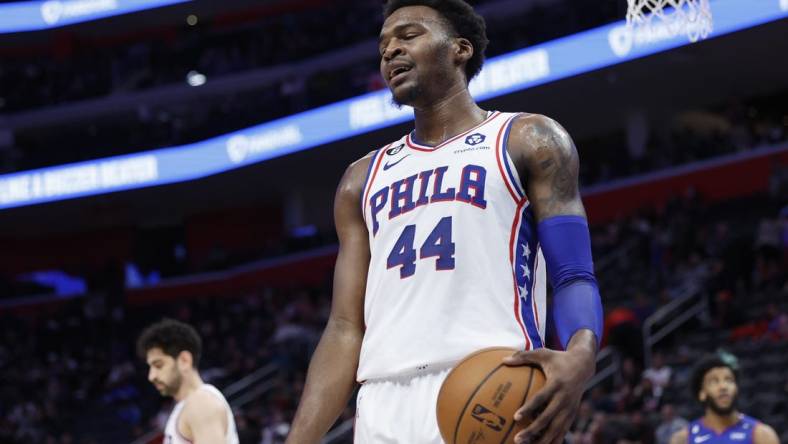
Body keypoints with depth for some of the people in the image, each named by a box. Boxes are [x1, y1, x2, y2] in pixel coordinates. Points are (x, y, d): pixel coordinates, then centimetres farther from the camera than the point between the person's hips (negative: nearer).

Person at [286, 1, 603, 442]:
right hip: (384, 408, 5)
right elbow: (346, 329, 17)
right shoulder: (364, 179, 23)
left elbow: (573, 277, -1)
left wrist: (581, 355, -23)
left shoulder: (528, 141, 10)